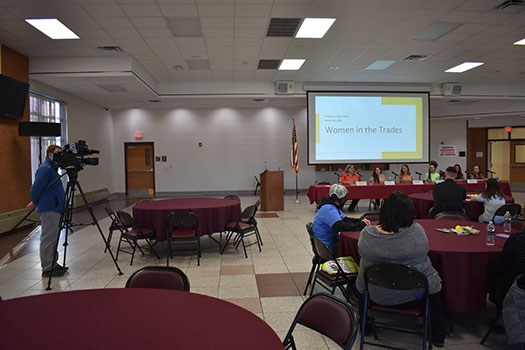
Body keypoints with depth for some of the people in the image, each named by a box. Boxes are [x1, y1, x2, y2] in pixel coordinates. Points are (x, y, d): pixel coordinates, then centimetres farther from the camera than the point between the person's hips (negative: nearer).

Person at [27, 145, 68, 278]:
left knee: (53, 238, 15)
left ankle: (53, 264, 24)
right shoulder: (45, 168, -14)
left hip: (54, 209, 10)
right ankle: (47, 269, 2)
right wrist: (35, 202, -2)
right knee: (48, 239, -4)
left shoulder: (52, 168, 17)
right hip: (49, 209, -10)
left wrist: (36, 202, 18)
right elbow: (36, 187, -17)